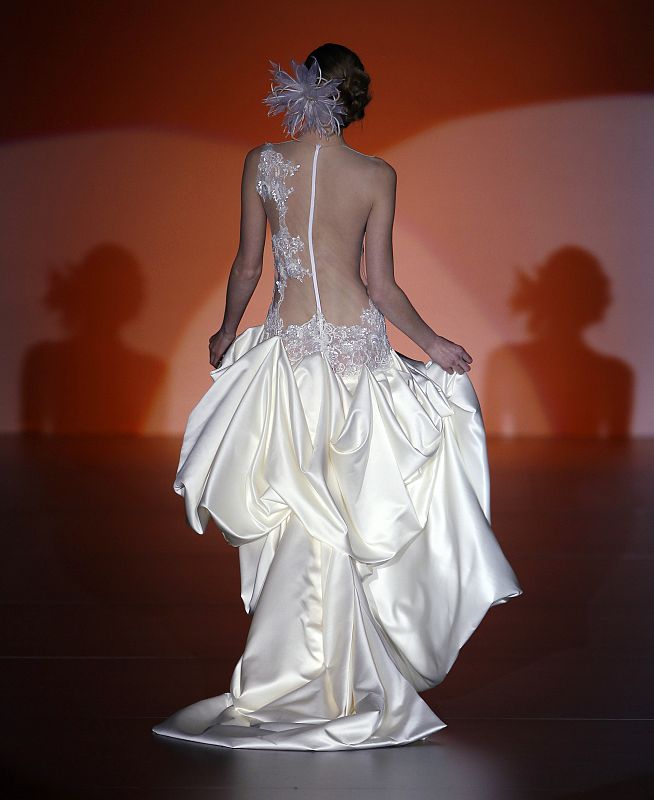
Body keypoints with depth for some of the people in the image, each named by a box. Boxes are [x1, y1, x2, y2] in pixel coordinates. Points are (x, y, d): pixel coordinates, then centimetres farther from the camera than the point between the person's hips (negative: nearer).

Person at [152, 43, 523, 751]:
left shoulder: (262, 163, -4)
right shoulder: (377, 176, -4)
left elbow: (247, 268, 3)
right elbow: (382, 287, -2)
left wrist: (226, 334, 21)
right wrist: (434, 344, 13)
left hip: (290, 345, 0)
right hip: (360, 343, 0)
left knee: (302, 515, 5)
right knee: (350, 509, 10)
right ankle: (340, 677, 17)